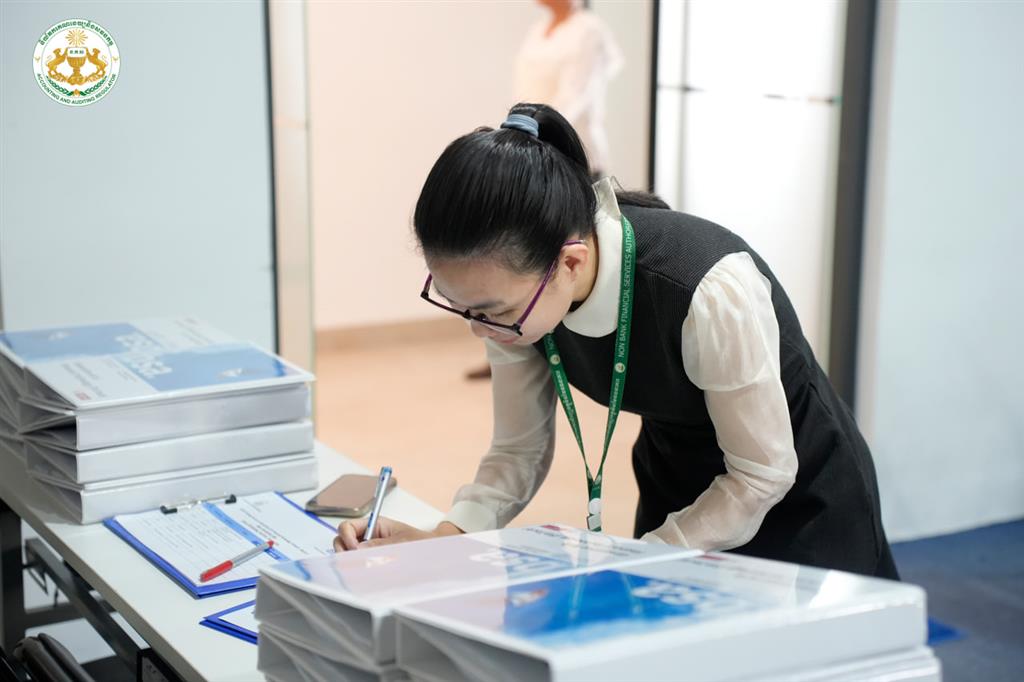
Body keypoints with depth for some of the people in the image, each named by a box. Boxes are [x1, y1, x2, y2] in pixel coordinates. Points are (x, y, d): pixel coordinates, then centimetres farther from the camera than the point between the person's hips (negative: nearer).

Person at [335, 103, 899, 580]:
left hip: (796, 497, -4)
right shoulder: (512, 286, -21)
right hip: (674, 485, 5)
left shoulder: (713, 289, -39)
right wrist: (443, 537, -26)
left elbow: (764, 474, -25)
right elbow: (519, 450, -10)